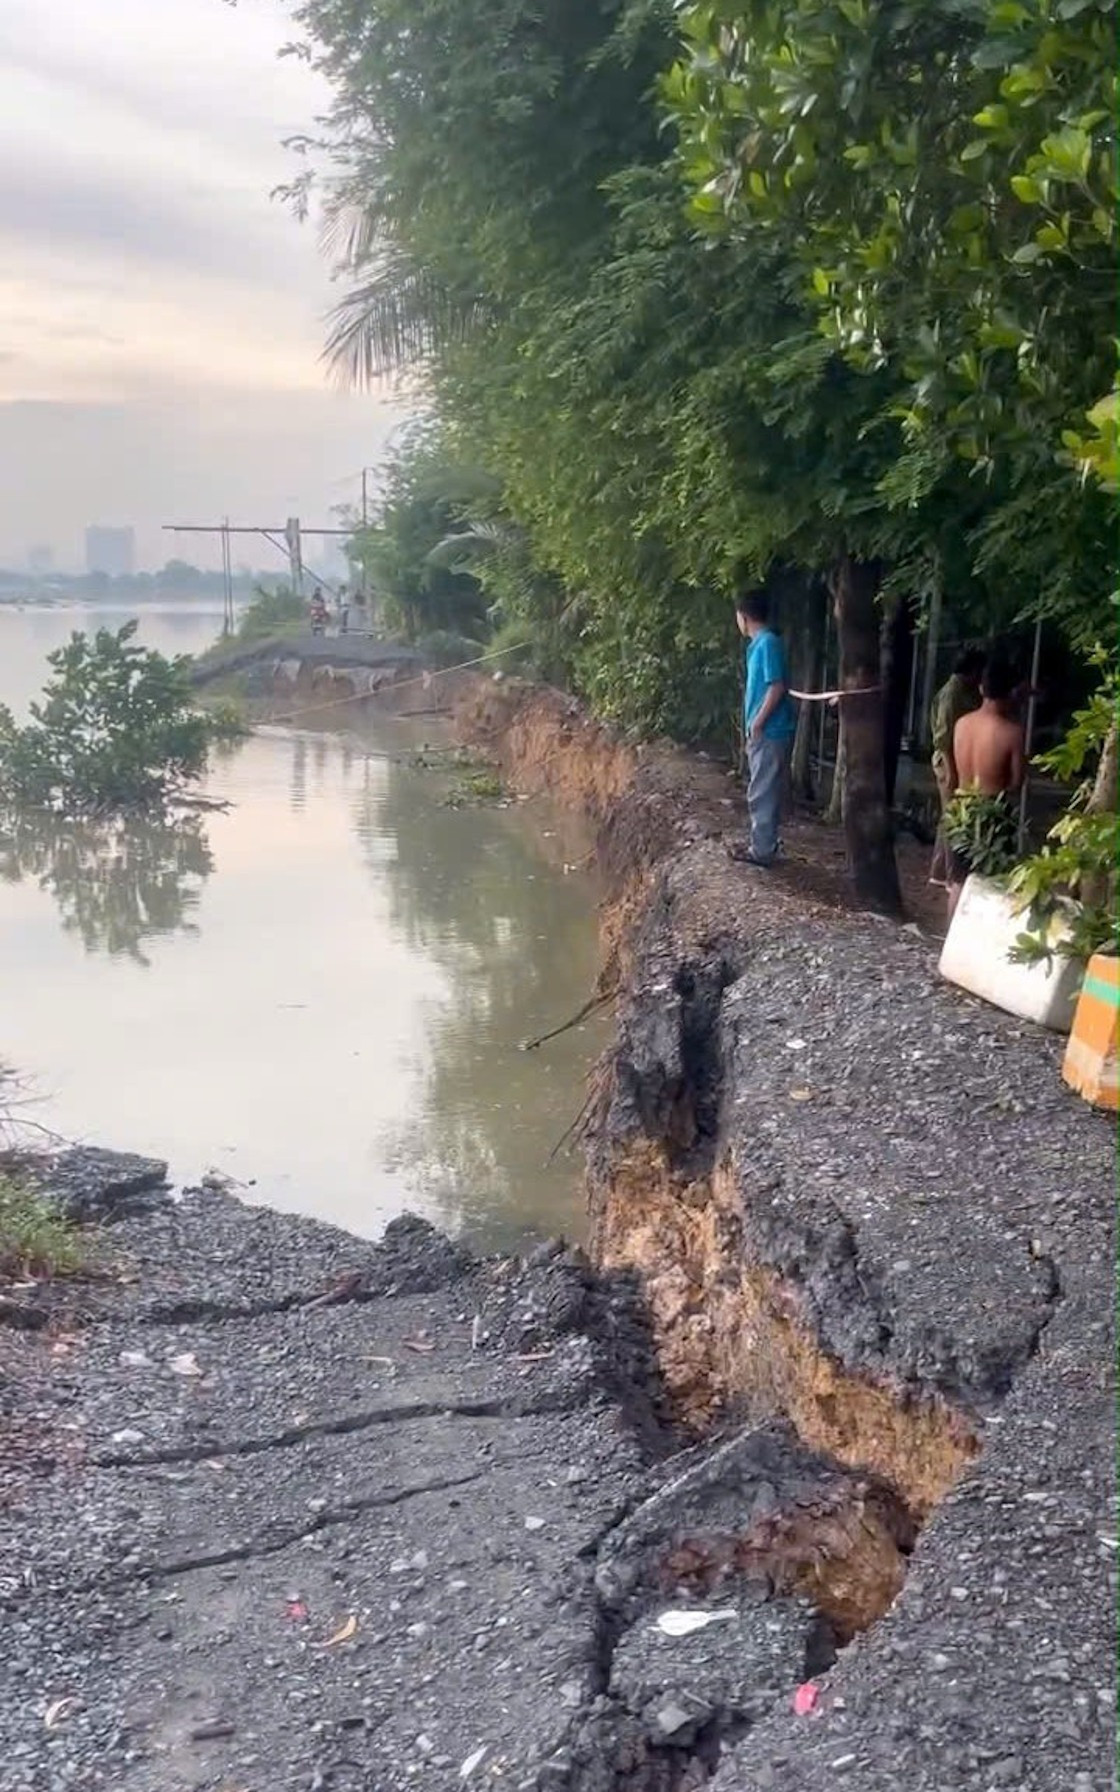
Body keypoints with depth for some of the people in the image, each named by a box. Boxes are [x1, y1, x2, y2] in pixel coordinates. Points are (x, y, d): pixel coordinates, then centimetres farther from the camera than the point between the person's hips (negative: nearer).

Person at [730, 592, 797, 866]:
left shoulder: (768, 643, -17)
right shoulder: (759, 644, 13)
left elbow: (777, 687, -22)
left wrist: (756, 723, -17)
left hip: (769, 732, -10)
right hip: (764, 732, 10)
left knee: (762, 793, -3)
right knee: (764, 792, 16)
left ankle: (763, 851, 3)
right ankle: (763, 844, 24)